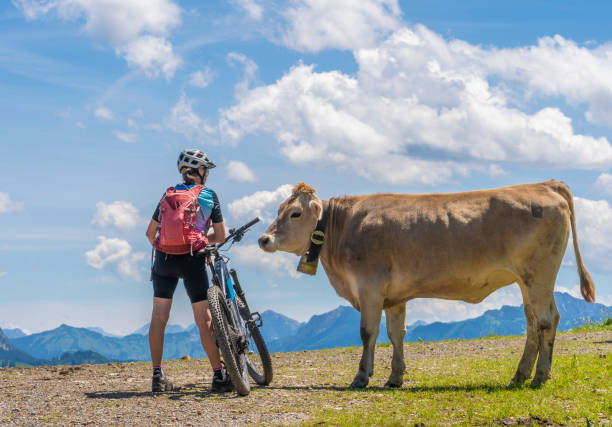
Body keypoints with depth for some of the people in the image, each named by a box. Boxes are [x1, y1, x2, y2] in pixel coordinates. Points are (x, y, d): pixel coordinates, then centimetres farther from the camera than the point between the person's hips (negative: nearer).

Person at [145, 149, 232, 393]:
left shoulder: (168, 194, 14)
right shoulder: (209, 195, 6)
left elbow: (150, 232, 18)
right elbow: (221, 236, 8)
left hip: (164, 259, 3)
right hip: (191, 260, -3)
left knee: (159, 316, 7)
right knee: (204, 318, 0)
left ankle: (157, 375, 7)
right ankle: (219, 375, -1)